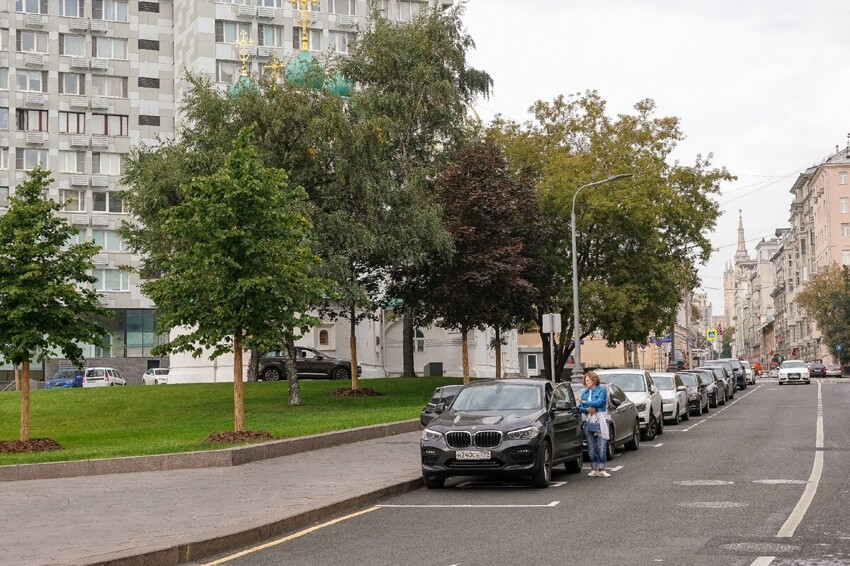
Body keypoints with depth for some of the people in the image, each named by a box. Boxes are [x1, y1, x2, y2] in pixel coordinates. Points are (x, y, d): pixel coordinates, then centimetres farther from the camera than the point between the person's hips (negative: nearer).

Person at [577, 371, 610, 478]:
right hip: (588, 420, 5)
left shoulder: (601, 390, 3)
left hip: (600, 420, -4)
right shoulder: (584, 392, 17)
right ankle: (594, 468, 8)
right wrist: (586, 409, -8)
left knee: (602, 446, -8)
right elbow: (580, 408, 13)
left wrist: (585, 402, -6)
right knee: (591, 447, 3)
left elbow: (599, 402, -12)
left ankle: (601, 469, -7)